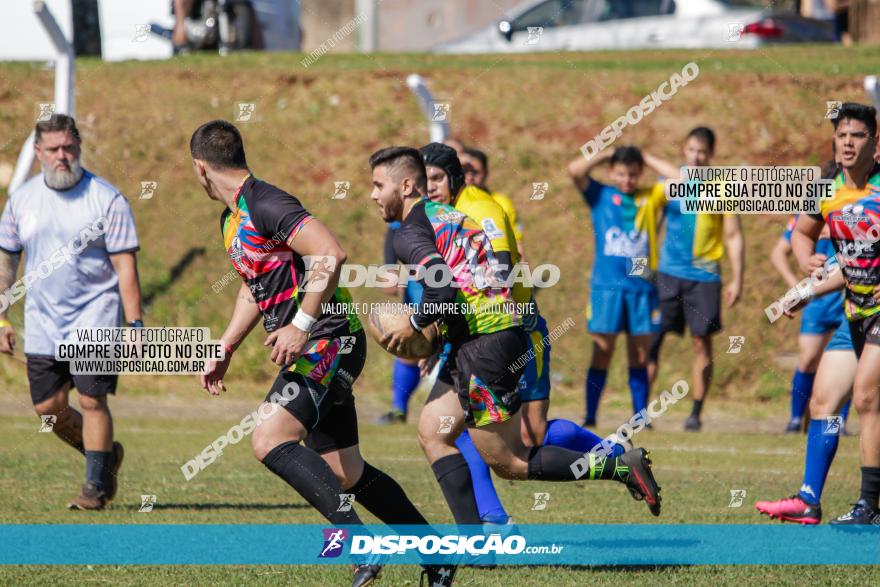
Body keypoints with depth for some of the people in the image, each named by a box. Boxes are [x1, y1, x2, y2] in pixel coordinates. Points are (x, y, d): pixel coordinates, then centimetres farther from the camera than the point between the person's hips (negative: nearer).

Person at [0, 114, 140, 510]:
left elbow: (125, 266, -8)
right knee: (48, 406, 3)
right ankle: (105, 455, 27)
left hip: (95, 317, -4)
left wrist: (135, 324, -13)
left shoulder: (106, 199, -8)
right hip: (43, 323, 5)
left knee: (92, 400, -11)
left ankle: (96, 486, 1)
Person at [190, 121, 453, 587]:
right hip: (315, 349, 10)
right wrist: (224, 350, 25)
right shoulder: (232, 219, 15)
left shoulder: (264, 204, -17)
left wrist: (301, 326, -26)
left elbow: (331, 254, -28)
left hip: (328, 340, -10)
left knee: (269, 440, -23)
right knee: (346, 474, 11)